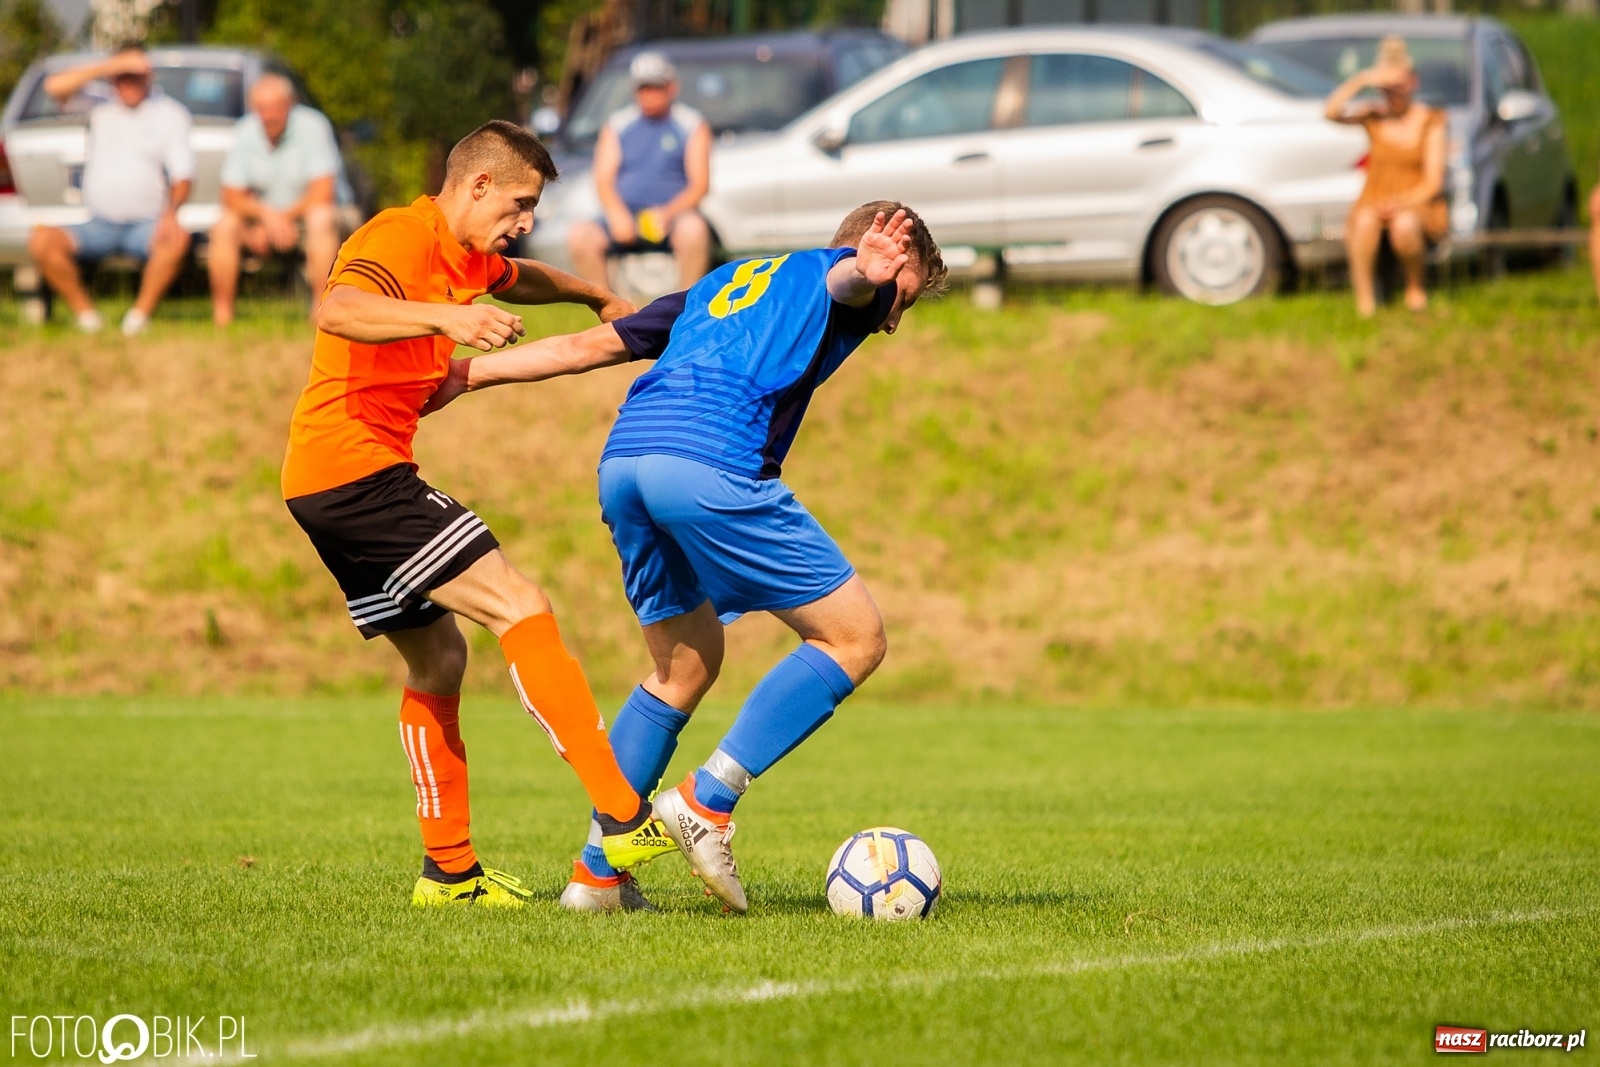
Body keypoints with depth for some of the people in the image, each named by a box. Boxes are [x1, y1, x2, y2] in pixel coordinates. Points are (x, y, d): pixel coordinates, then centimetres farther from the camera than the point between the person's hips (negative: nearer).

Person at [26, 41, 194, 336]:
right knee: (42, 240, -24)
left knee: (177, 239, -36)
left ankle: (141, 313, -22)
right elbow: (55, 86, -7)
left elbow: (182, 173, -1)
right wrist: (107, 68, -12)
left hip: (146, 224, -2)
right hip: (99, 227, 2)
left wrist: (170, 212, -22)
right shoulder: (98, 109, 11)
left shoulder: (169, 113, 7)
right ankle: (84, 312, -12)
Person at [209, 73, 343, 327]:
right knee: (224, 227, -22)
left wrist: (283, 218, -18)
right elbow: (232, 197, -6)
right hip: (260, 212, 3)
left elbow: (322, 192, -18)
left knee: (322, 220, -35)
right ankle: (222, 314, -18)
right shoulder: (244, 132, -5)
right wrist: (266, 214, -25)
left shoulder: (312, 126, -16)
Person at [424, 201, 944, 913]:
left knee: (687, 667, 22)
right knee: (855, 639, 1)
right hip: (713, 463, -8)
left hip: (622, 463, 8)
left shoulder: (727, 282, 36)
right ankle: (708, 800, -7)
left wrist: (467, 373, 36)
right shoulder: (826, 271, 16)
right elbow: (844, 278, -11)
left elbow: (590, 345, 33)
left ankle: (596, 869, 17)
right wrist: (868, 271, -35)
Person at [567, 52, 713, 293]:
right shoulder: (617, 125, 17)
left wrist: (667, 214, -18)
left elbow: (699, 184, 0)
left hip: (672, 217, -2)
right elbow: (603, 180, 7)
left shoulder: (692, 125, 10)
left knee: (693, 229, -37)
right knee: (580, 236, -26)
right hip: (625, 221, 2)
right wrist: (616, 214, -15)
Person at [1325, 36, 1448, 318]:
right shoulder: (1374, 116, 6)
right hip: (1374, 202, 1)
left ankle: (1415, 286, -10)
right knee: (1364, 221, -37)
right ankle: (1364, 295, -29)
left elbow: (1433, 183, -6)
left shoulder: (1430, 121, 0)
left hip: (1420, 206, -1)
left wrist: (1402, 204, -22)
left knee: (1404, 224, -38)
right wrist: (1360, 81, -24)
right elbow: (1332, 113, -15)